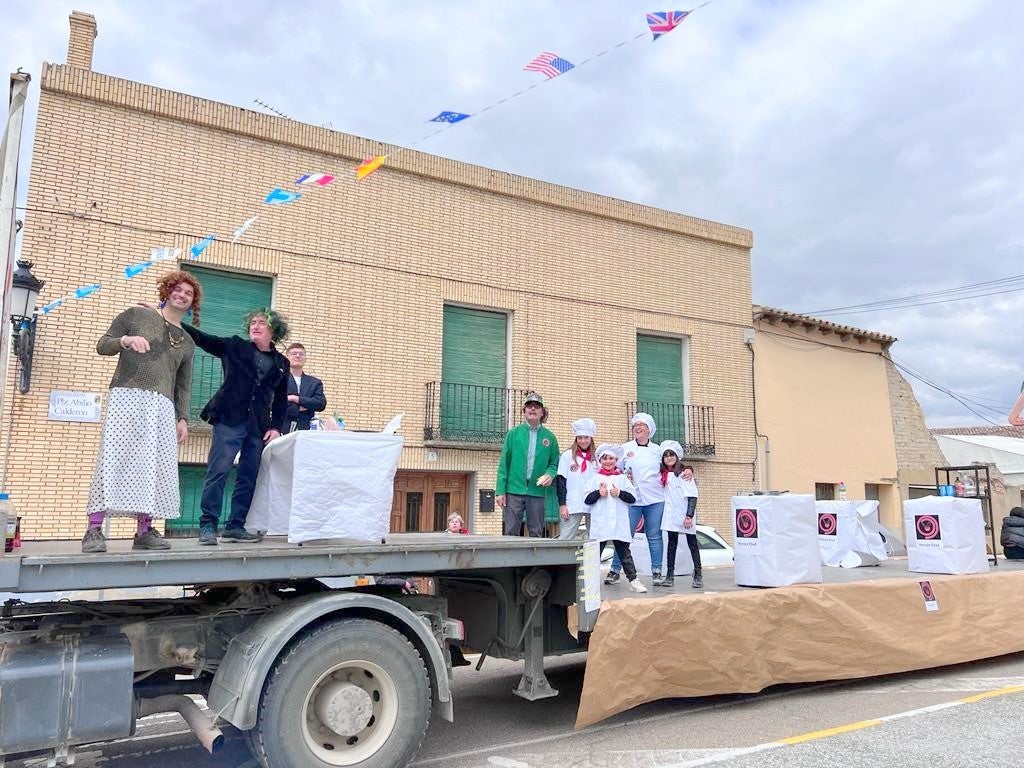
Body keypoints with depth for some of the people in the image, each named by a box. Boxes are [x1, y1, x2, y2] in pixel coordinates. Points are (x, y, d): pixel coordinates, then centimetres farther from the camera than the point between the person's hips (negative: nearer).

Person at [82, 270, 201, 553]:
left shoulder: (187, 343, 21)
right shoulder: (136, 315, 10)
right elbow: (102, 344, 8)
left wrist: (183, 418, 10)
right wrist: (126, 340, -12)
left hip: (161, 405, 4)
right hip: (126, 396, -4)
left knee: (154, 465, -2)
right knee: (114, 458, -12)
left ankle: (144, 531, 2)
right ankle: (94, 530, -11)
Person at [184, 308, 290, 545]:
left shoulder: (281, 363, 12)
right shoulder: (234, 347, 6)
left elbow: (281, 400, 14)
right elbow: (200, 338, 1)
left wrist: (276, 427, 4)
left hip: (258, 426, 3)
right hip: (229, 420, -3)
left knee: (249, 477, 4)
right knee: (218, 471, -10)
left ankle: (236, 526, 12)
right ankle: (208, 525, -3)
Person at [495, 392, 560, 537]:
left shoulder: (549, 437, 8)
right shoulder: (513, 433, 5)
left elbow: (554, 463, 12)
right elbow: (504, 463, 2)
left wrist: (550, 474, -11)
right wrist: (500, 491, -4)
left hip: (538, 492, 1)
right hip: (514, 491, -1)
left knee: (536, 533, 6)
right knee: (511, 532, -1)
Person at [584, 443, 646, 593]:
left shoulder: (622, 478, 11)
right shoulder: (595, 478, 8)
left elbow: (633, 498, 3)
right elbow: (586, 499, 2)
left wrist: (619, 493, -11)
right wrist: (598, 493, -13)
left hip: (619, 523, 1)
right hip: (600, 524, -1)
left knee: (624, 551, 4)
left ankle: (633, 579, 5)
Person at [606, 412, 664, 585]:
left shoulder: (657, 449, 11)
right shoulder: (625, 448, 7)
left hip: (655, 499, 1)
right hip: (632, 499, -1)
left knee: (654, 535, 4)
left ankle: (657, 571, 12)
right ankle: (615, 570, 6)